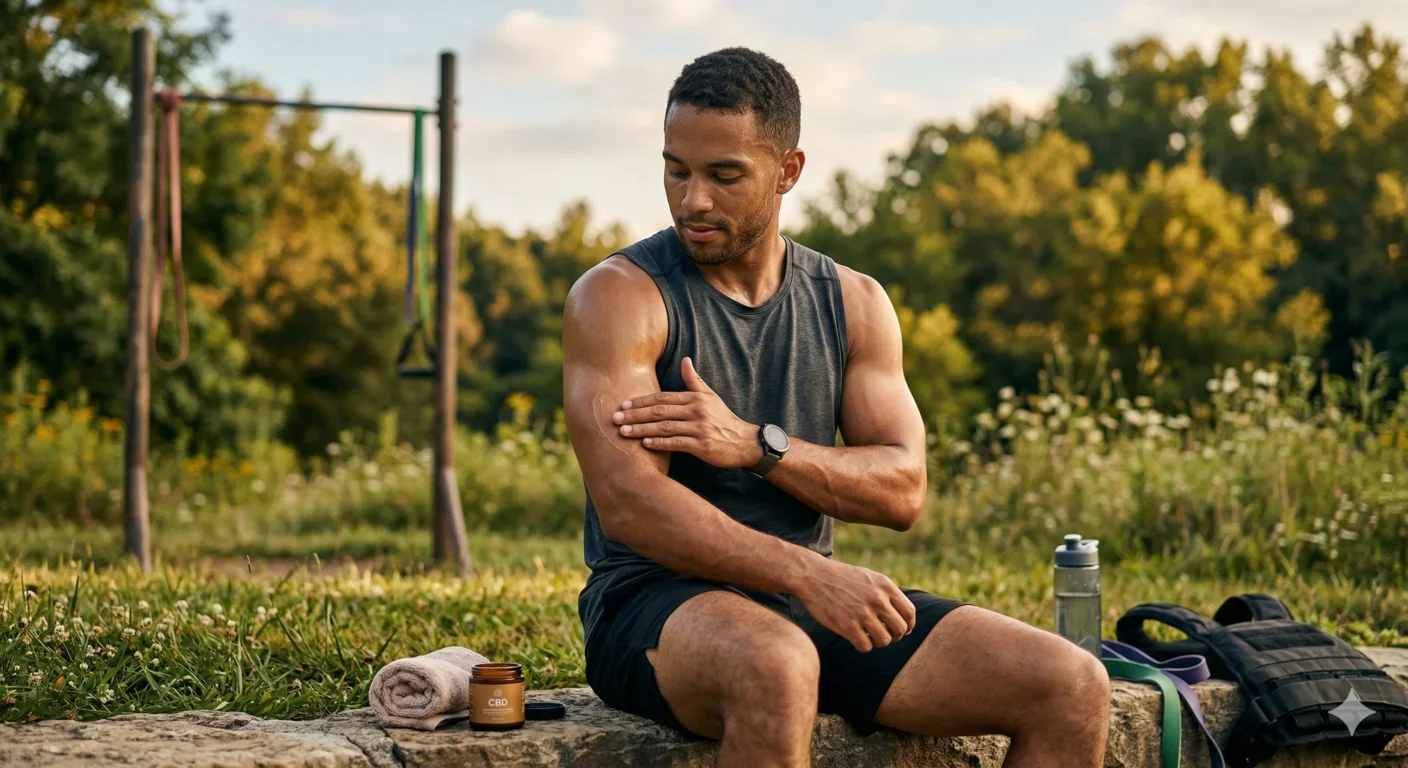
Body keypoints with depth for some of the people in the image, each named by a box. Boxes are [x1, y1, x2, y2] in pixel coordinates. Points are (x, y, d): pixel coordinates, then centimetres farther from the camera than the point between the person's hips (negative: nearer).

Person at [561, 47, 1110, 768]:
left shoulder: (854, 303, 12)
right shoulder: (618, 295, -5)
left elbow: (902, 490, 2)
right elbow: (626, 503, -18)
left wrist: (752, 444, -15)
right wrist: (806, 574, -29)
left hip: (814, 601, 5)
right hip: (659, 606, -5)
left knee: (1074, 688, -12)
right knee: (775, 667, -42)